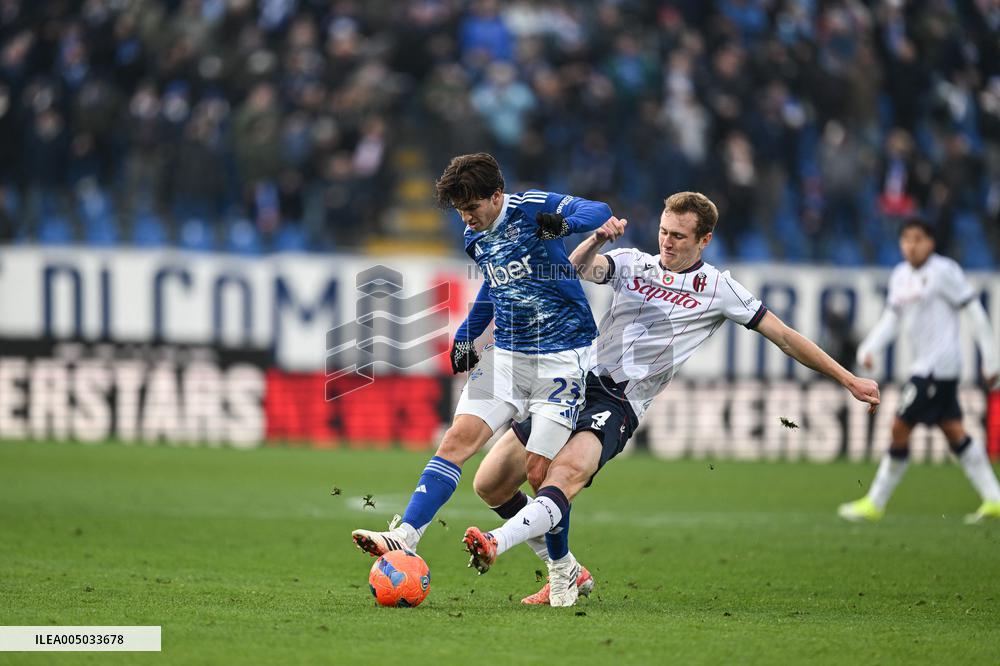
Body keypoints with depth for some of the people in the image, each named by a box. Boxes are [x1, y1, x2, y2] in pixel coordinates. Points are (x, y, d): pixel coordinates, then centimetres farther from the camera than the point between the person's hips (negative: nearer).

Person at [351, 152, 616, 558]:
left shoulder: (533, 208, -10)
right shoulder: (475, 238, 11)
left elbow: (600, 212, -22)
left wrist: (563, 223, -42)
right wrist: (466, 335, 28)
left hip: (562, 357, -6)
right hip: (505, 354, 6)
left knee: (539, 470, -9)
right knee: (458, 439, -12)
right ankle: (405, 537, -18)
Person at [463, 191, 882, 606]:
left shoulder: (718, 289, 7)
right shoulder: (631, 263, 14)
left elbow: (785, 337, 11)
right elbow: (579, 268, -5)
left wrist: (850, 381, 11)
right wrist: (597, 239, -27)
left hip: (619, 404, -4)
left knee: (568, 471, -34)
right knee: (490, 485, -1)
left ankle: (497, 543, -54)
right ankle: (563, 570, 15)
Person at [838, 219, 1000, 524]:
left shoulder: (944, 271, -11)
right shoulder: (900, 275, 13)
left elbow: (975, 313, -8)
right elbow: (891, 318, 16)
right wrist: (869, 348, -1)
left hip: (938, 364, -8)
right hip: (923, 363, 8)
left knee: (900, 427, -7)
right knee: (953, 431, 9)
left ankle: (874, 504, 0)